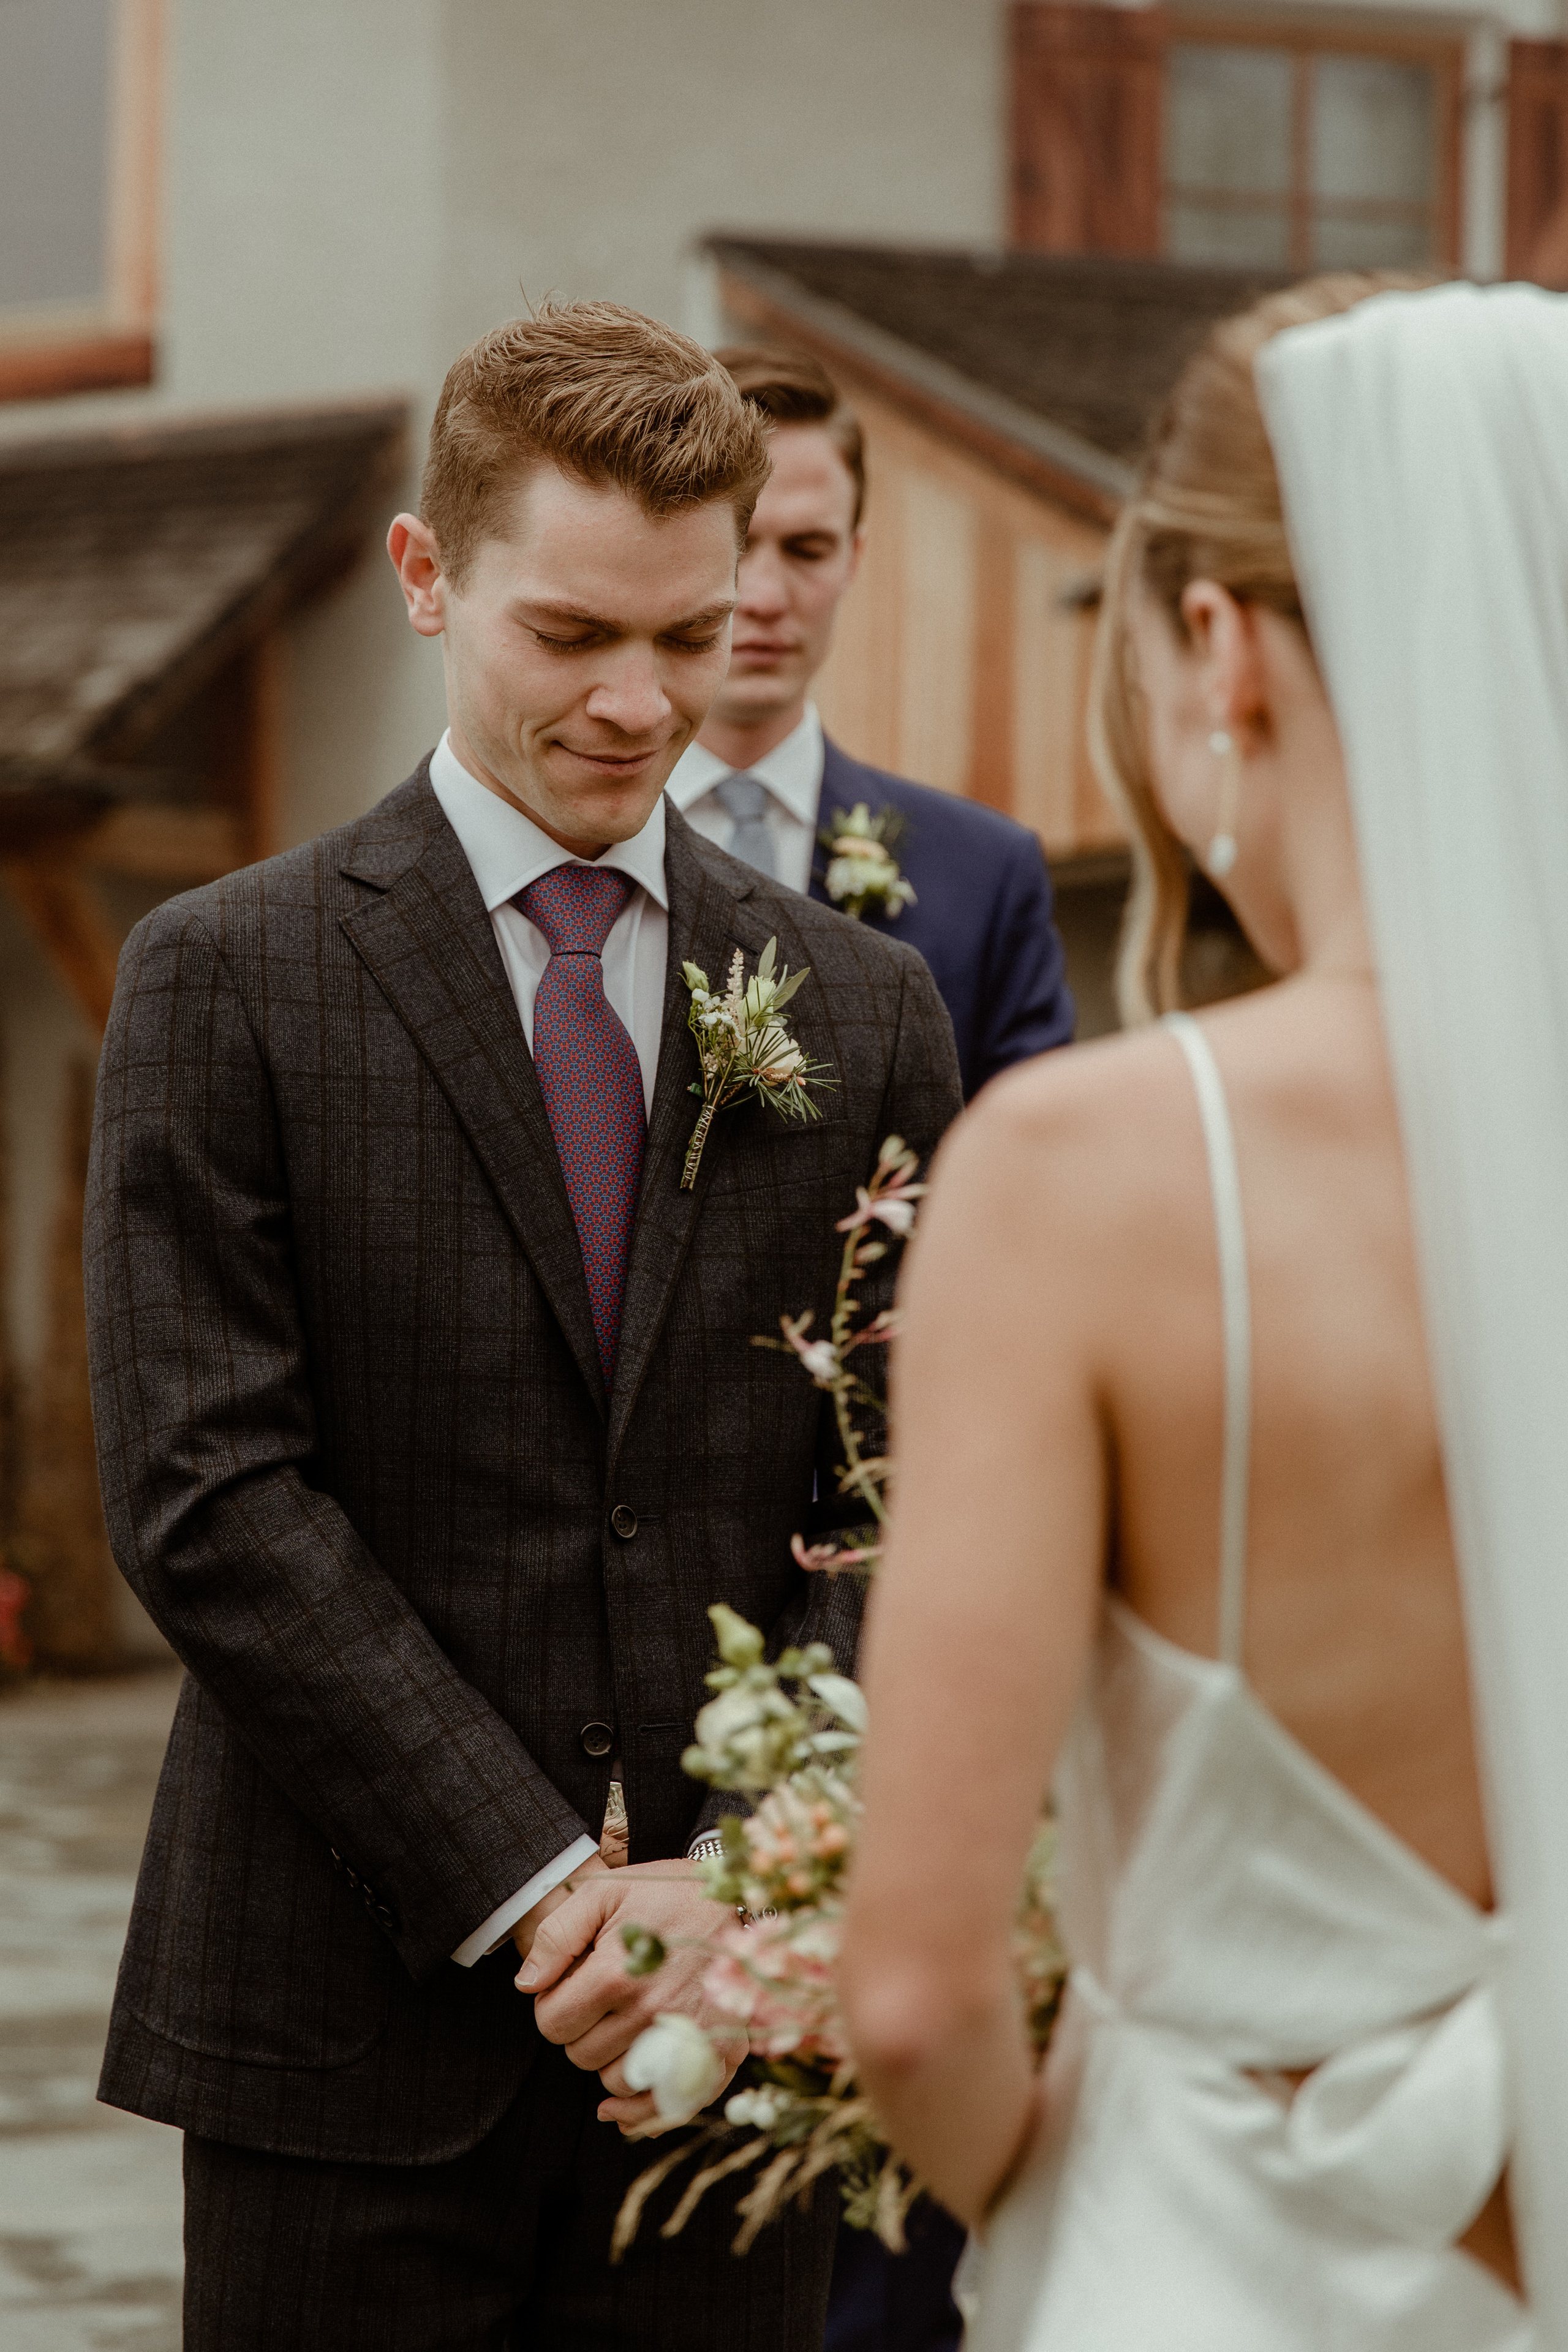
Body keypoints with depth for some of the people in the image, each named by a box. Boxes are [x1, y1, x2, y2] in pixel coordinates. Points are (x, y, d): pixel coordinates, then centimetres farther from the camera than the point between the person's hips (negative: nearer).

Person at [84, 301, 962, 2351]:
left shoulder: (861, 1010, 9)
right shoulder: (229, 980, -1)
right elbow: (209, 1500, -8)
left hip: (734, 2021, 2)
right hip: (354, 2029, -2)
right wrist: (538, 1890, -14)